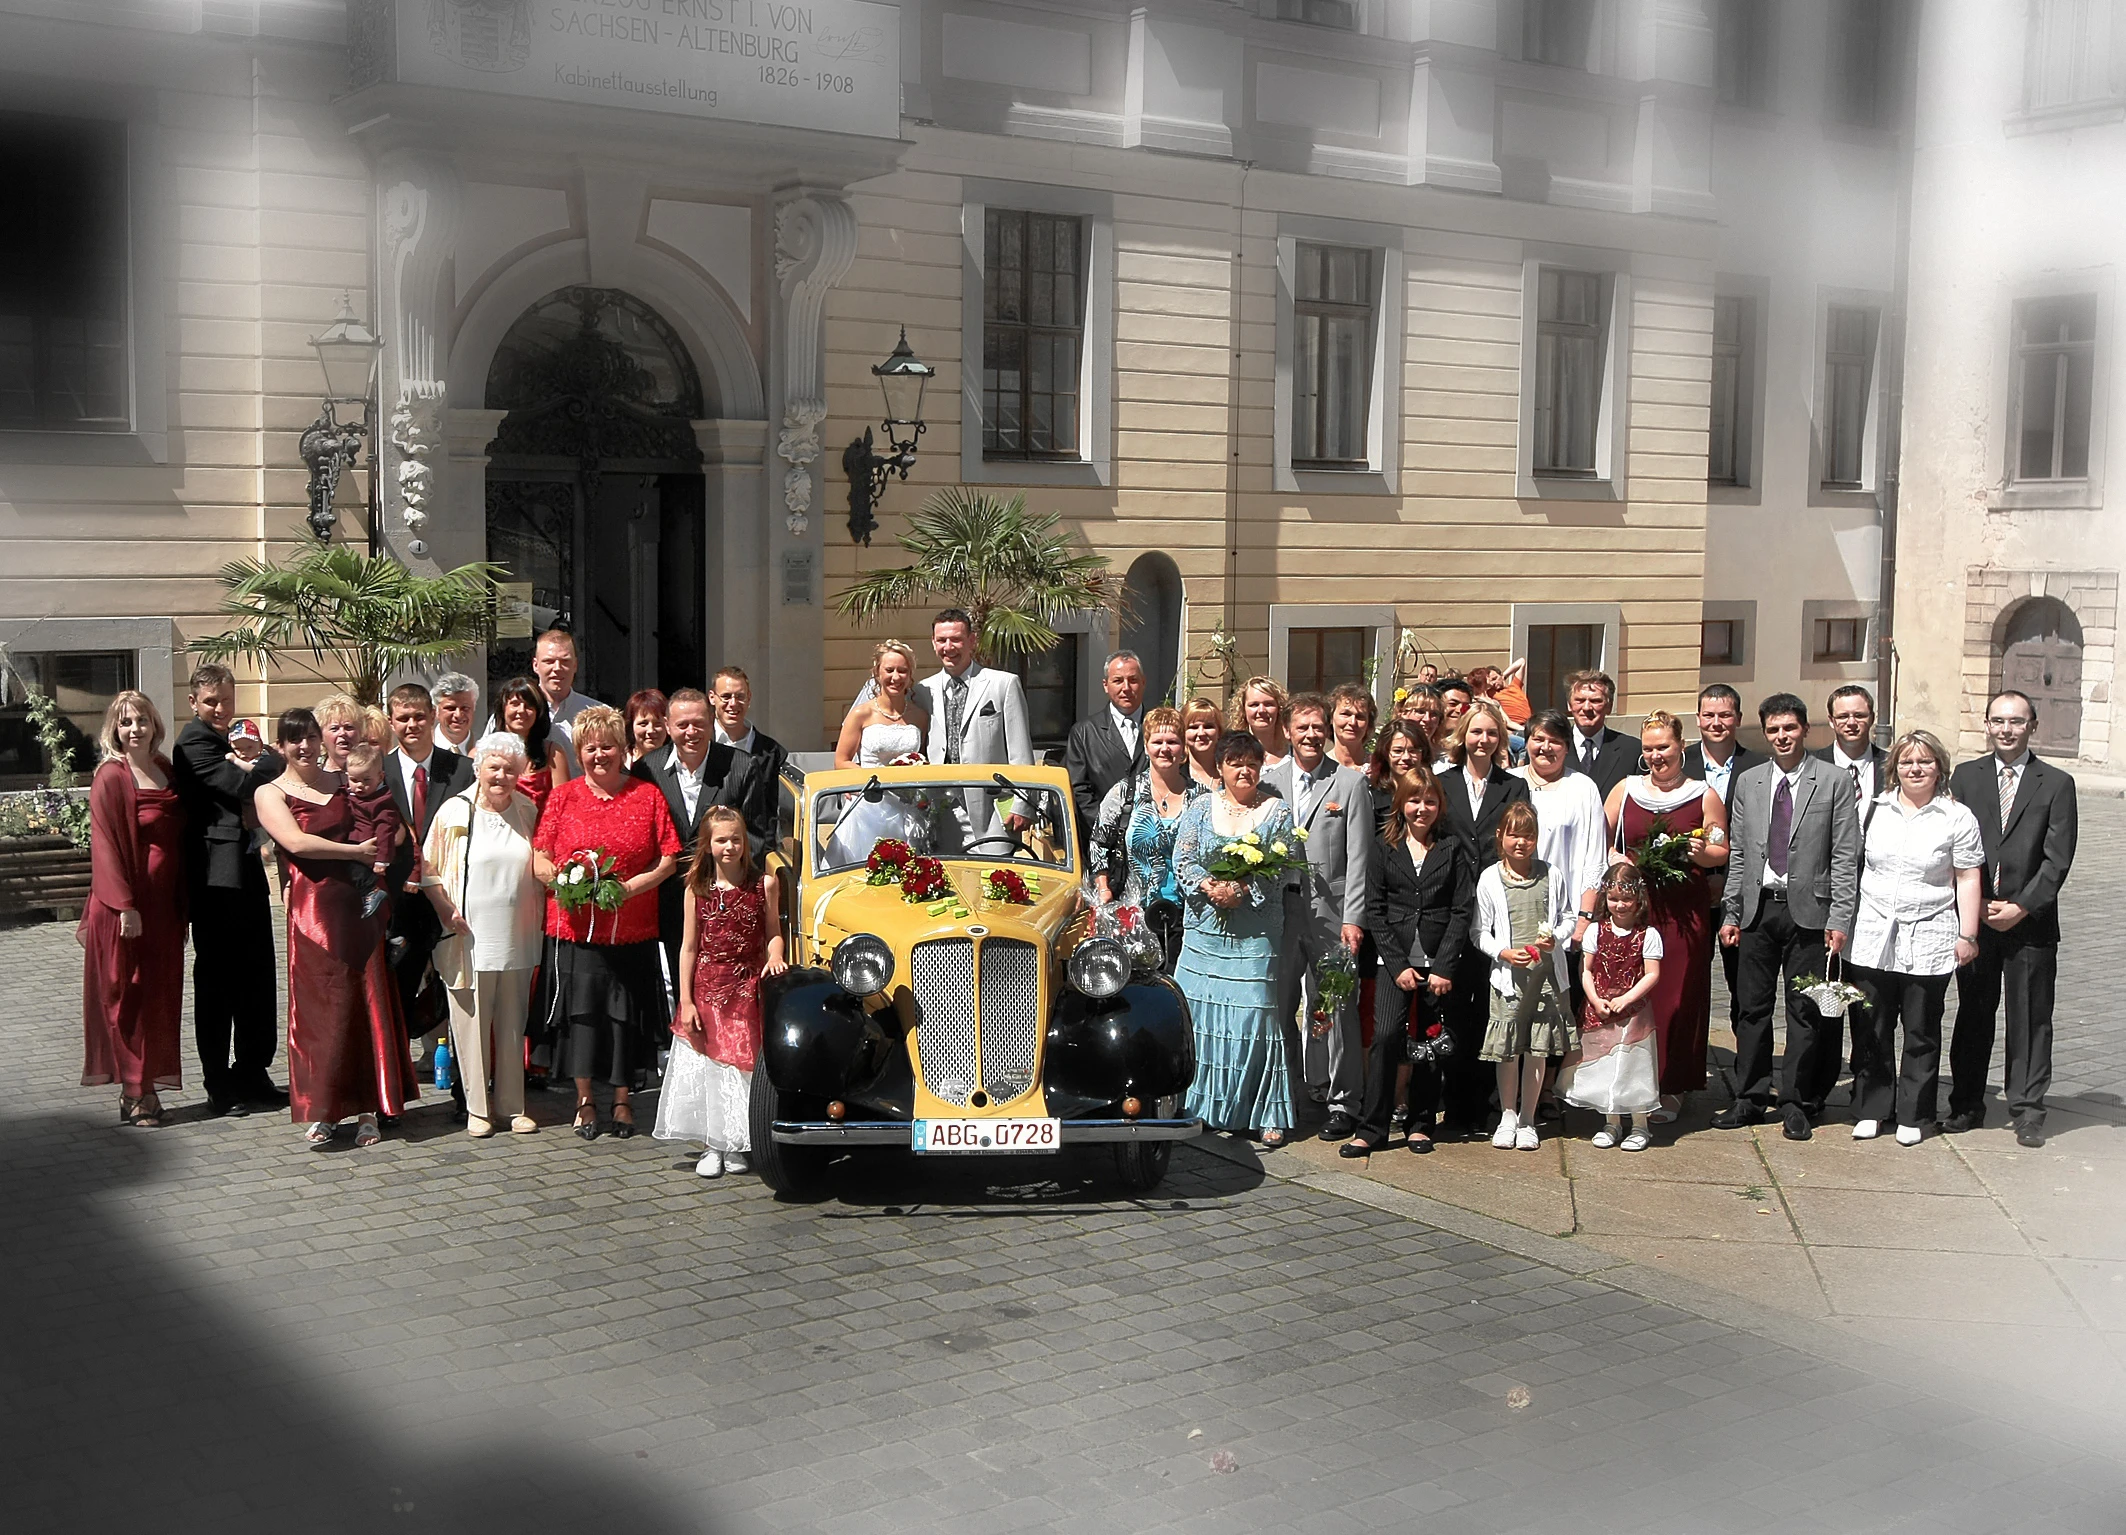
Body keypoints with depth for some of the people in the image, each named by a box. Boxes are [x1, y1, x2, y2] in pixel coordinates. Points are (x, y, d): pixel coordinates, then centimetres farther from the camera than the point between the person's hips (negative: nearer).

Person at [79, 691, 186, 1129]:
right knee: (127, 997, 1)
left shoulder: (166, 771, 11)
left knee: (159, 997, 9)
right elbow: (106, 846, -14)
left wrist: (181, 904, 11)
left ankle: (145, 1087, 17)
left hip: (163, 903, 7)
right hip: (125, 906, -6)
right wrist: (125, 906, -19)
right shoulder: (111, 777, -9)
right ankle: (134, 1093, 6)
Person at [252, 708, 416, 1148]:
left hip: (359, 901, 3)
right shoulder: (271, 793, 5)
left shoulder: (344, 781, 14)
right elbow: (295, 841, -10)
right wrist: (356, 851, -11)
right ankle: (322, 1111, 8)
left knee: (369, 999, 0)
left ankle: (367, 1108, 7)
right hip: (312, 908, -3)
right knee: (321, 1003, -2)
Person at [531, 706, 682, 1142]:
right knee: (581, 1010, 2)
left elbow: (668, 860, 2)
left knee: (628, 1014, 4)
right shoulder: (563, 797, 6)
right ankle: (585, 1101, 16)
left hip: (633, 929, 0)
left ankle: (622, 1100, 19)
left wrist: (630, 886, -13)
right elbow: (539, 861, 4)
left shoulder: (647, 796, 5)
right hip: (575, 925, 0)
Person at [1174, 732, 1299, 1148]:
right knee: (1200, 1013, 2)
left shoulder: (1277, 812, 5)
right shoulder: (1200, 809, 10)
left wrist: (1243, 890, -17)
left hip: (1256, 934, -2)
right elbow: (1182, 860, 3)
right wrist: (1210, 887, -15)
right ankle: (1201, 1107, 14)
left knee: (1254, 1014, -7)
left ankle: (1265, 1114, -1)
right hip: (1205, 930, 2)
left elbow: (1282, 868, -4)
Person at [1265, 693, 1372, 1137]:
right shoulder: (1269, 781, 10)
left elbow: (1358, 857, -2)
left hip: (1331, 912, -3)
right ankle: (1284, 1095, 20)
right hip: (1279, 908, 3)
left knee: (1335, 1010, -1)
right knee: (1277, 1006, 6)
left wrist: (1354, 918, -9)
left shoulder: (1351, 783, 2)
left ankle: (1343, 1102, 8)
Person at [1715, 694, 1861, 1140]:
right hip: (1757, 908, 3)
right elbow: (1737, 854, 12)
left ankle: (1796, 1103, 12)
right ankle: (1751, 1098, 16)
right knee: (1752, 1007, 6)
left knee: (1805, 1010, 3)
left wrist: (1840, 919, -10)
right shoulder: (1747, 782, 10)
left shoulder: (1832, 782, -1)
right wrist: (1729, 914, 6)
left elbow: (1845, 857, -4)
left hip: (1809, 911, -3)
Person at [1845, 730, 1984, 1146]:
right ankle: (1872, 1108, 19)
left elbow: (1968, 879, 1)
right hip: (1873, 939, 2)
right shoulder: (1874, 809, 7)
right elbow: (1852, 865, 13)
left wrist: (1967, 935, -4)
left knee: (1921, 1032, 6)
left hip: (1929, 941, -2)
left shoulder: (1957, 817, 0)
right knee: (1872, 1029, 7)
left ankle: (1914, 1115, 17)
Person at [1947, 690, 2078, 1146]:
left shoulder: (2056, 784, 1)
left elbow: (2057, 858, -4)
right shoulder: (1965, 777, 6)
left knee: (2030, 1020, 3)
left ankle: (2027, 1111, 11)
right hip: (1975, 919, 2)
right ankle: (1967, 1105, 18)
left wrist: (2022, 907, -12)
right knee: (1972, 1017, 9)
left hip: (2031, 922, -1)